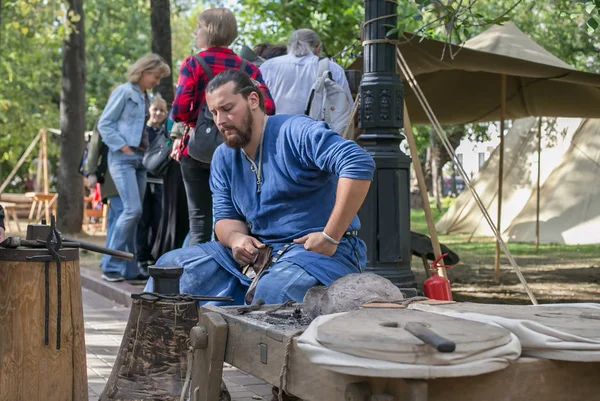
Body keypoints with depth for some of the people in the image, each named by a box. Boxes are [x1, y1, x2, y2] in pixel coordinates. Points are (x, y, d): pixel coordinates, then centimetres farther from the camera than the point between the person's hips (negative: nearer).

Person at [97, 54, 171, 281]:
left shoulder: (146, 98, 17)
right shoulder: (124, 92, -4)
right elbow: (104, 124, -7)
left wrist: (146, 148, 5)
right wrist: (123, 147, -13)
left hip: (140, 160, 7)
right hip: (122, 159, -7)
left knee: (134, 212, 6)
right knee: (133, 209, -17)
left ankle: (129, 268, 10)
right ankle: (113, 265, -10)